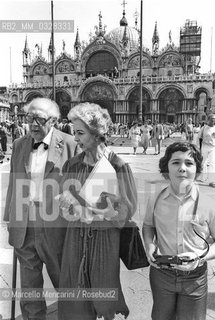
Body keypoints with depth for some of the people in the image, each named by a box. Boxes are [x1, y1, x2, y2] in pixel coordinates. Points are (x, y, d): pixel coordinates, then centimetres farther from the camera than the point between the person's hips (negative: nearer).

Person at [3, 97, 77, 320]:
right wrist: (9, 218, 10)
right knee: (28, 285, 18)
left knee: (63, 282, 16)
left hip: (54, 225, -3)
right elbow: (13, 183, 11)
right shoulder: (19, 144, 8)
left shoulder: (68, 144, -8)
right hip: (23, 226, 4)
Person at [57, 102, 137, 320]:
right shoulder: (71, 165, -1)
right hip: (75, 237, 3)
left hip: (105, 238, -3)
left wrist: (80, 206, -18)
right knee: (75, 301, 15)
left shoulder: (117, 166, -13)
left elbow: (125, 210, -12)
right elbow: (66, 204, 3)